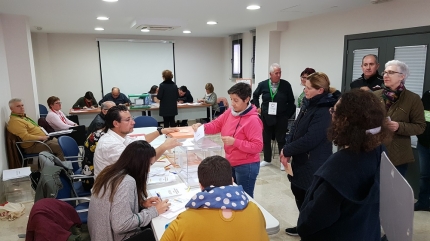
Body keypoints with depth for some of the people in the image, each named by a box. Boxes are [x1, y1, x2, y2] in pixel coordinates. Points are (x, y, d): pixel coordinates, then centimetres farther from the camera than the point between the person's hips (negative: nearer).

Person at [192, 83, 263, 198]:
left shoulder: (253, 120, -22)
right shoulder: (230, 112, 0)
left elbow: (257, 147, -23)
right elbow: (216, 124, 7)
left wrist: (235, 142, -28)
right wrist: (202, 127, -13)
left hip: (246, 166, -8)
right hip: (231, 163, 8)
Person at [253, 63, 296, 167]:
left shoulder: (286, 85, -9)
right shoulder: (263, 84, -3)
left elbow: (291, 101, 1)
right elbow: (255, 95, 16)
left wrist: (287, 114, -1)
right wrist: (257, 107, 10)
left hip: (281, 117, -2)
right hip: (266, 116, 3)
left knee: (281, 139, 5)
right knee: (266, 139, 12)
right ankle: (267, 159, 27)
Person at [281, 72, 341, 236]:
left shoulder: (323, 112, -21)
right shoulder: (307, 104, 7)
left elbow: (310, 139, -25)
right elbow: (295, 127, 9)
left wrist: (287, 151, -15)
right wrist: (287, 148, -3)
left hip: (313, 163, -9)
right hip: (301, 160, 9)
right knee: (298, 191, 20)